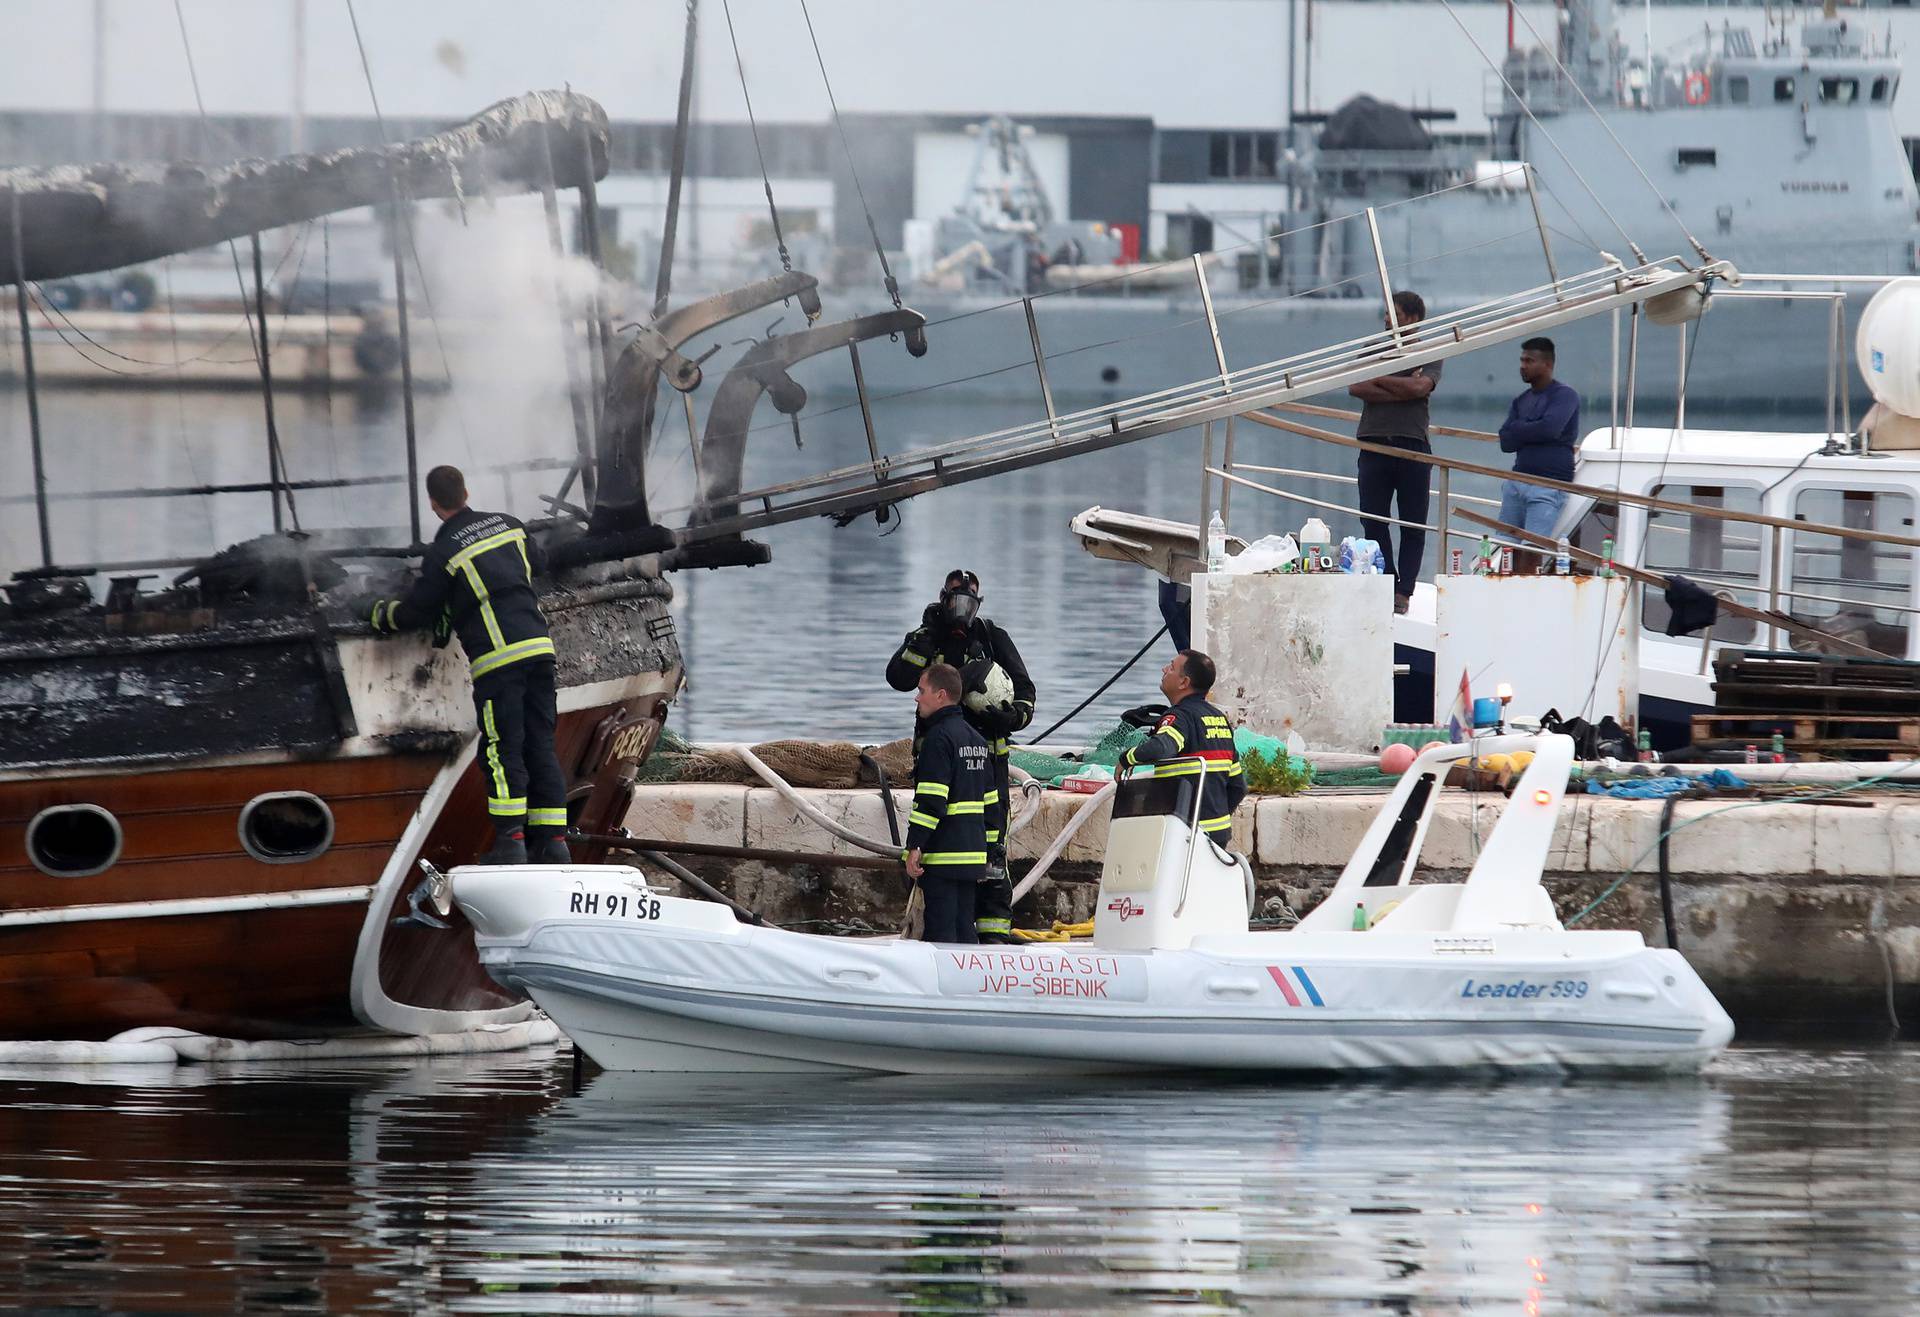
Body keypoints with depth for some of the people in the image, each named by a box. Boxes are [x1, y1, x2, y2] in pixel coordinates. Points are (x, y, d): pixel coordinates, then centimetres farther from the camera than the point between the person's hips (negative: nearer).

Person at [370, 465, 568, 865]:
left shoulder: (444, 551, -4)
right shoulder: (507, 525, 12)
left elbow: (417, 610, 4)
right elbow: (538, 562, 31)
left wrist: (384, 615, 25)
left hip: (497, 657, -6)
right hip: (538, 649, 6)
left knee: (502, 750, -3)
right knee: (540, 746, 8)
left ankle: (511, 841, -11)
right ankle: (551, 840, 5)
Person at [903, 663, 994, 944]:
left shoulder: (938, 738, -13)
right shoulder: (976, 738, 16)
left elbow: (930, 800, -20)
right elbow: (989, 797, 21)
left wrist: (915, 846, -18)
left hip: (942, 856, -9)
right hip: (973, 852, 9)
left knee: (940, 931, -8)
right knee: (964, 929, 12)